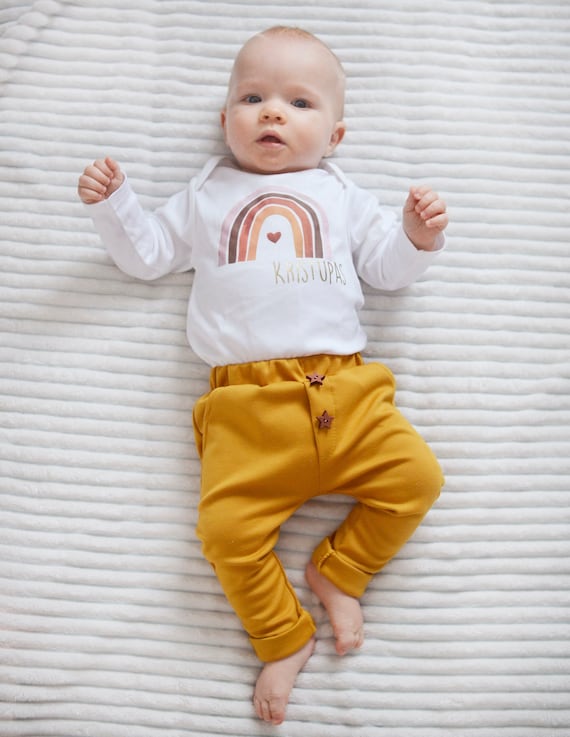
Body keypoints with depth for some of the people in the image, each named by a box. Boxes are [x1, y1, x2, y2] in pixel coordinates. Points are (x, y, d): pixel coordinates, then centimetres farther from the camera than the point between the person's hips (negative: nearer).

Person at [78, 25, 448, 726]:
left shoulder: (342, 196, 21)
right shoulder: (206, 195, 21)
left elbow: (384, 265, 20)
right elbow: (148, 254, 23)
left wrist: (417, 237, 1)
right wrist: (113, 203, 10)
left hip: (343, 387, 2)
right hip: (246, 404, -1)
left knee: (417, 476, -14)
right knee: (227, 529, -15)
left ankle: (337, 569, 8)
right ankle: (284, 636, 10)